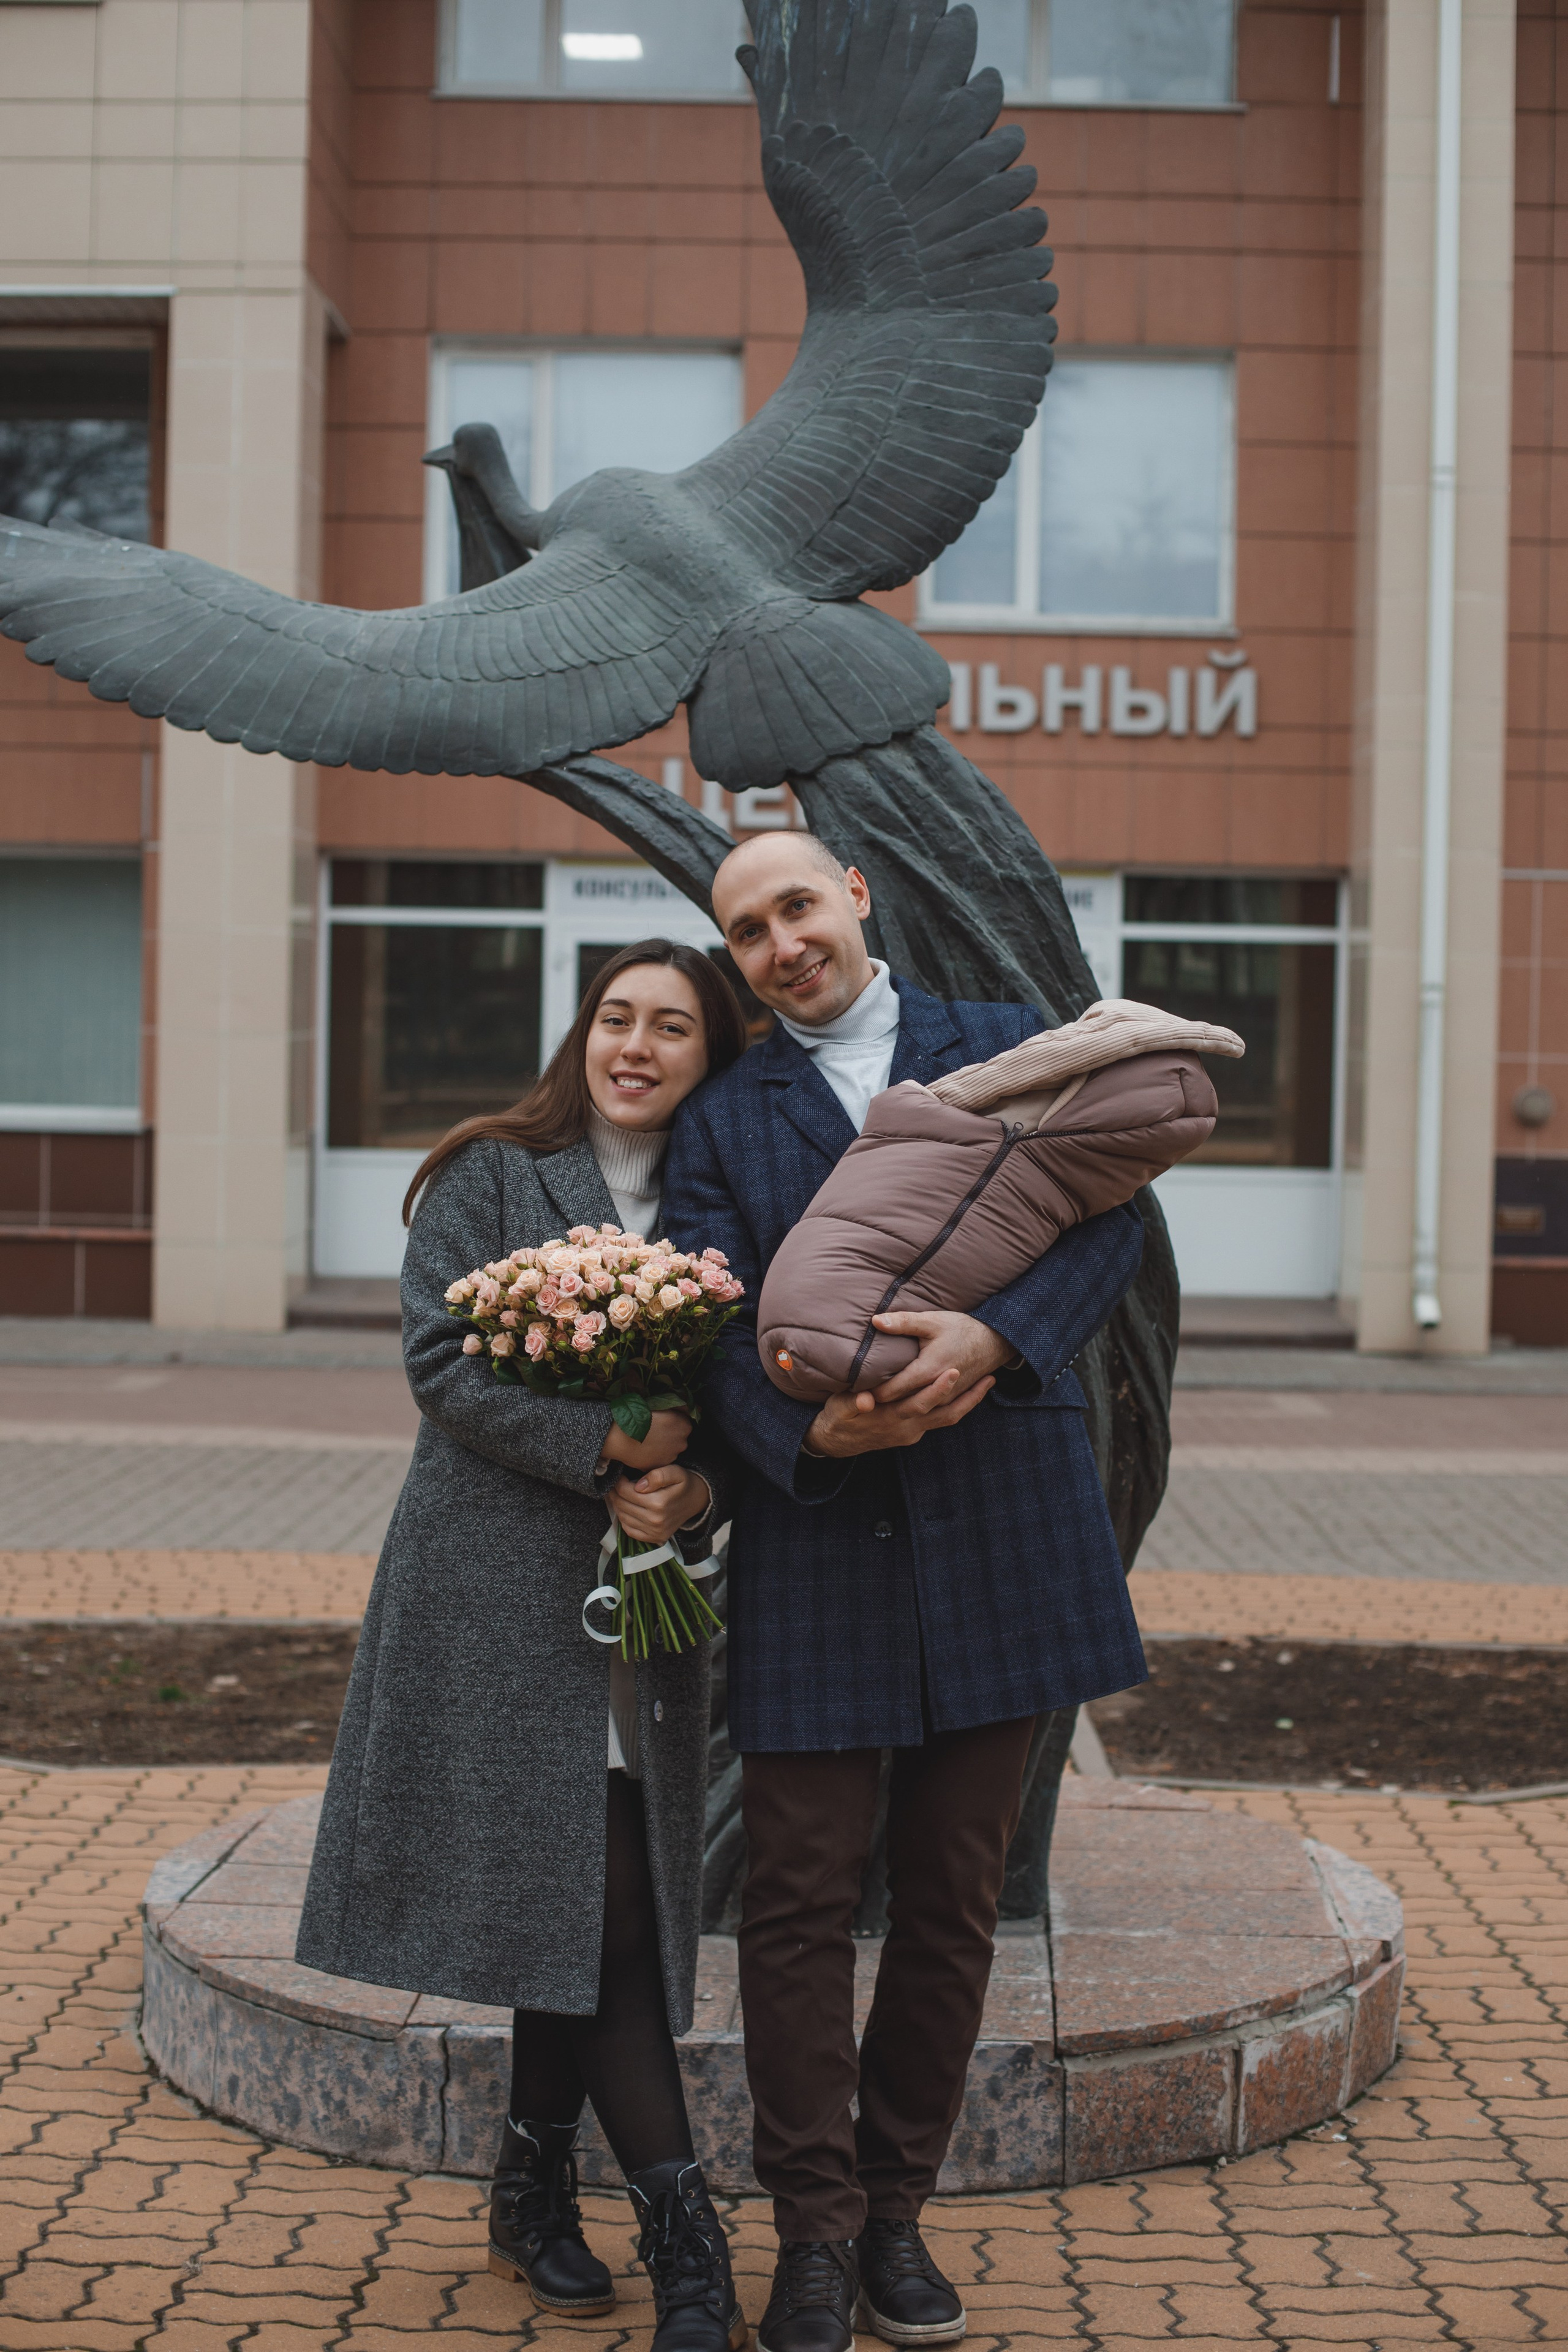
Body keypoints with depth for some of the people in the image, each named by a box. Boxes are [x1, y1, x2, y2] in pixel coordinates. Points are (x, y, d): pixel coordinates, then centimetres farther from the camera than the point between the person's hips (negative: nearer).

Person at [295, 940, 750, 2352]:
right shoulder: (490, 1179, 2)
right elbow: (443, 1363, -7)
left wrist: (695, 1488, -11)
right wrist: (604, 1454, -17)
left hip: (646, 1593, 4)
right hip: (500, 1582, -4)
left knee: (596, 1899, 4)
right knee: (589, 1894, -8)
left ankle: (535, 2195, 20)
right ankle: (683, 2232, -4)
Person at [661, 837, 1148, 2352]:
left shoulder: (1009, 1048, 10)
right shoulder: (720, 1119, 9)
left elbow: (1106, 1222, -2)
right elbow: (715, 1328, -2)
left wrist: (995, 1338, -19)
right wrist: (812, 1430, -22)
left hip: (1000, 1530, 1)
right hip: (815, 1536, 0)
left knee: (952, 1895, 7)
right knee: (800, 1895, -1)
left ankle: (898, 2213, 21)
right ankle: (816, 2231, 11)